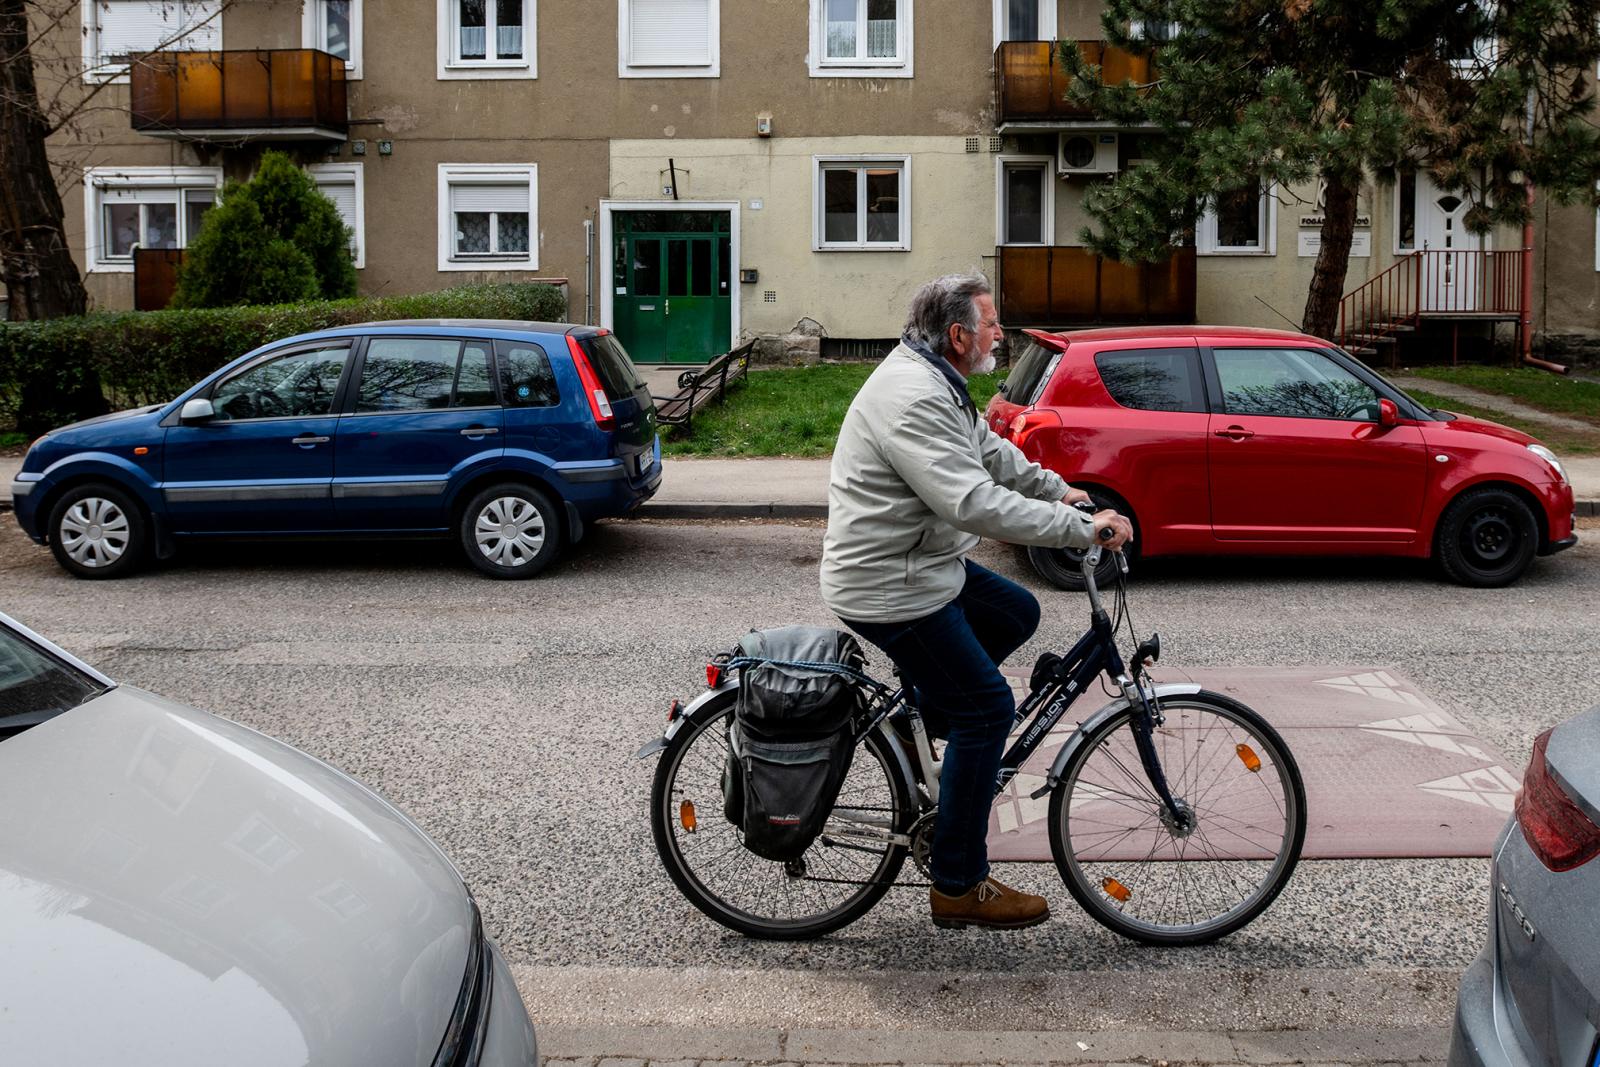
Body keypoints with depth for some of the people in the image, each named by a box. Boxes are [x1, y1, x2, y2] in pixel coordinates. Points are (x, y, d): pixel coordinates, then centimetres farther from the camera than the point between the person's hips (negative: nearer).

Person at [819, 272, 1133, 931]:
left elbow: (990, 451, 24)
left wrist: (1059, 490, 16)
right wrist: (1083, 529, -29)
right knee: (987, 709, -6)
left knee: (1017, 614, 21)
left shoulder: (934, 383, 10)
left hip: (923, 565, 10)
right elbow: (976, 503, -33)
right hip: (889, 590, -10)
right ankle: (959, 888, 2)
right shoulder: (912, 400, -25)